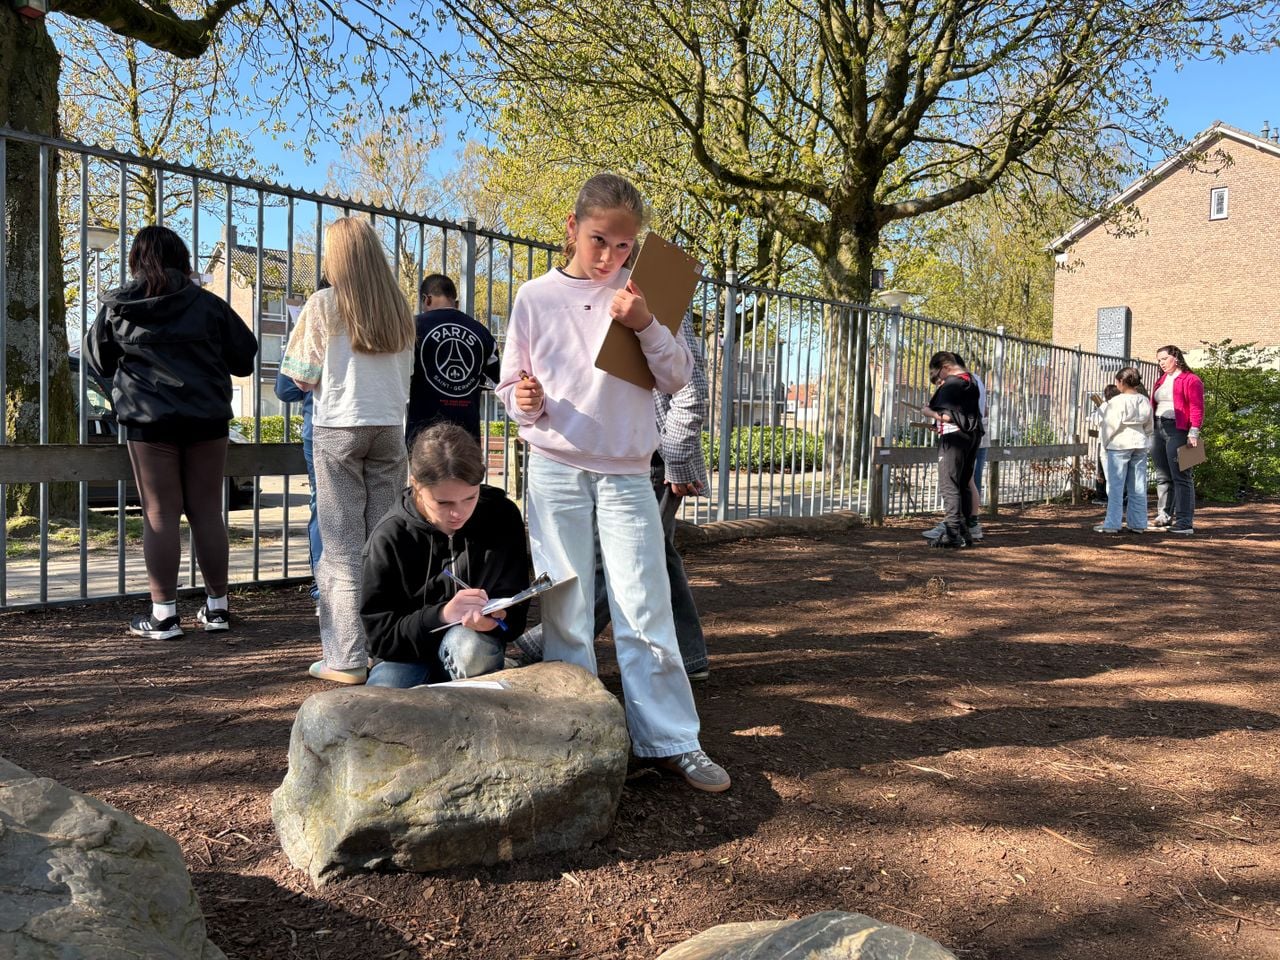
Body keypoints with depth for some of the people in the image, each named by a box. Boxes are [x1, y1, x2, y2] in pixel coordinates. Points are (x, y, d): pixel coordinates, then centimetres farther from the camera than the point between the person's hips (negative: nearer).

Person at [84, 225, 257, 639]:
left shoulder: (116, 308, 2)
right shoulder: (207, 304, 2)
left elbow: (98, 362, 13)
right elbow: (244, 355, 7)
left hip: (149, 421, -1)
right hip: (207, 419, 1)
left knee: (160, 515, 2)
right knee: (207, 512, 7)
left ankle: (163, 614, 1)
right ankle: (217, 607, 14)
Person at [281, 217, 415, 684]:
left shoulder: (323, 304, -5)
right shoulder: (399, 308, 7)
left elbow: (304, 377, -3)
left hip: (339, 429, -4)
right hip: (390, 428, 4)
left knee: (343, 548, 0)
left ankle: (347, 658, 2)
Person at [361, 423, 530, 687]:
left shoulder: (502, 517, -8)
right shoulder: (389, 537, -12)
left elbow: (515, 610, -6)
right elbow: (380, 634, -13)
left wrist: (495, 616, -32)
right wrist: (442, 614, -30)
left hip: (480, 648, 1)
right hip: (408, 655, 0)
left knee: (467, 643, -35)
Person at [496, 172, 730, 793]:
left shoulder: (637, 297, 5)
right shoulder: (535, 298, 3)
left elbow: (679, 377, 3)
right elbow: (510, 383, 8)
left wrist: (647, 327, -14)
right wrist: (524, 401, -15)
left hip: (626, 472, 0)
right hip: (556, 469, 0)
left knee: (646, 612, -1)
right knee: (565, 613, 4)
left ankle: (669, 739, 9)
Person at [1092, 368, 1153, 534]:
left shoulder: (1118, 401, -12)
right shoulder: (1144, 401, 6)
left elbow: (1110, 425, -10)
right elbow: (1149, 427, 12)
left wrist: (1105, 442, 5)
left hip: (1120, 445, -6)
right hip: (1140, 444, 6)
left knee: (1116, 485, -2)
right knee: (1138, 487, 8)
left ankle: (1112, 524, -1)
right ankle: (1138, 523, 10)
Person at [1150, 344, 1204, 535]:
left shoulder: (1190, 380, -4)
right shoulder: (1161, 380, 20)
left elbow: (1197, 408, -11)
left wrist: (1194, 432, -19)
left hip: (1177, 431, -8)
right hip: (1158, 430, 8)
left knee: (1181, 477, -9)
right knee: (1162, 476, 11)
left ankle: (1185, 522, -8)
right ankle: (1164, 515, 18)